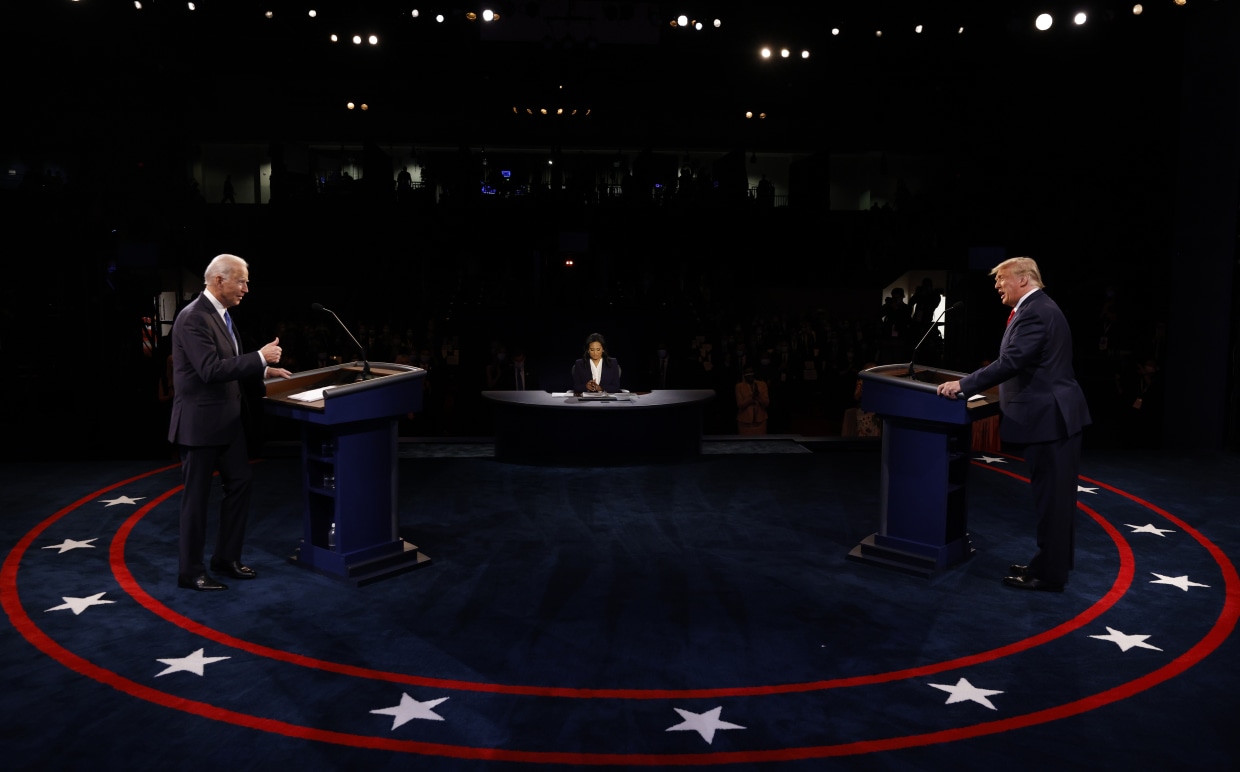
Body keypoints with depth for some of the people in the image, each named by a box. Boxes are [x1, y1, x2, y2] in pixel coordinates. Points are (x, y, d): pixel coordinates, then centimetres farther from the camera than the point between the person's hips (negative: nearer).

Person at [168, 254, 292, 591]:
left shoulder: (220, 314, 10)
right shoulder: (193, 318, -20)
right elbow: (211, 370, -27)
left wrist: (263, 370, 9)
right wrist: (259, 357, -23)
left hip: (227, 420, 9)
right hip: (200, 422, -9)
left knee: (240, 484, 14)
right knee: (196, 496, 2)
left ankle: (227, 558, 27)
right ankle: (190, 571, 14)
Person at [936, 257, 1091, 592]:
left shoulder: (1035, 313, -18)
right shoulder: (1040, 308, 15)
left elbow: (1011, 361, -26)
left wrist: (964, 385, -22)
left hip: (1049, 416, -11)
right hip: (1057, 413, 11)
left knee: (1051, 497, -4)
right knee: (1057, 496, 16)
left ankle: (1049, 573, 3)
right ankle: (1053, 562, 25)